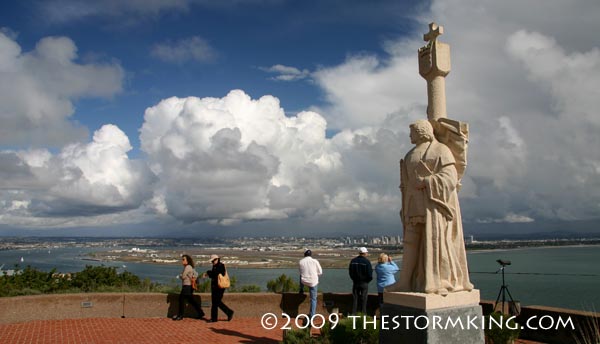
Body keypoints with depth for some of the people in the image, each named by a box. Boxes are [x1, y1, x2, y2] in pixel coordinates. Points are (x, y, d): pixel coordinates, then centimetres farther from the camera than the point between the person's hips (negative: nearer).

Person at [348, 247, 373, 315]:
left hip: (355, 282, 4)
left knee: (355, 298, 12)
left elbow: (350, 271, 6)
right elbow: (370, 274, -15)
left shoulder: (353, 261, 0)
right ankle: (363, 314, 12)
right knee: (363, 299, 7)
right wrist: (368, 280, 3)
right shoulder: (367, 261, -15)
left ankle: (353, 313, 14)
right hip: (364, 283, -4)